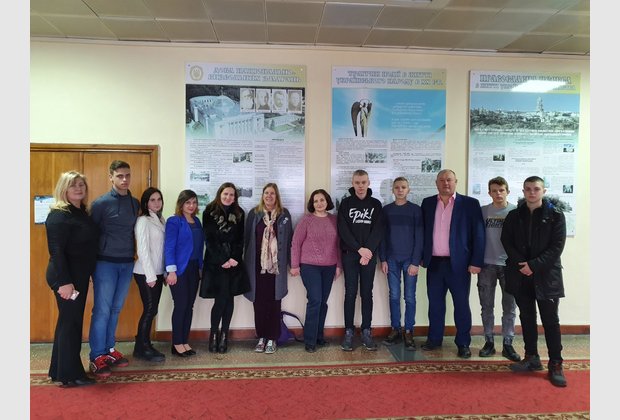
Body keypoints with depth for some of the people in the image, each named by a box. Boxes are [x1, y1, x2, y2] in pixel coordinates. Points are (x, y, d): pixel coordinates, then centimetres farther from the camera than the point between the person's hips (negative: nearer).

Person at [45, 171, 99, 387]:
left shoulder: (82, 213, 11)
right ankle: (70, 375, 11)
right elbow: (57, 251, -21)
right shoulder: (59, 216, -15)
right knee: (70, 323, -1)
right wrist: (64, 281, -25)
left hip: (80, 276, 9)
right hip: (66, 277, -9)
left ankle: (59, 370, 30)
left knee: (71, 322, 16)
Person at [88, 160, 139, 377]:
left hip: (127, 263, 5)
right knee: (102, 310, -1)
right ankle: (97, 357, 8)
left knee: (115, 309, 13)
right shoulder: (101, 203, -8)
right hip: (105, 262, -5)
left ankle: (109, 349, 25)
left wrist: (133, 255, 10)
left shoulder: (135, 203, 7)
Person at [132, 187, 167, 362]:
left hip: (157, 272, 7)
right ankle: (141, 349, 10)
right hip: (146, 273, -7)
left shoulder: (161, 220, 11)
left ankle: (144, 345, 22)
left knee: (152, 309, 11)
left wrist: (163, 272, 9)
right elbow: (143, 250, -16)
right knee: (149, 309, -3)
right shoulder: (143, 221, -12)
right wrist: (150, 275, -17)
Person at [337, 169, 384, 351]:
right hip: (350, 254, -1)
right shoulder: (346, 203, 3)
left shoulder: (376, 204, 7)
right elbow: (343, 230, -6)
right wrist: (359, 249, -15)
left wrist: (368, 250, -15)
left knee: (367, 293, 6)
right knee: (350, 293, 2)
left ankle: (366, 332, 14)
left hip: (370, 254, 1)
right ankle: (349, 332, 9)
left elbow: (378, 230, -2)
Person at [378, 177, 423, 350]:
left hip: (410, 259, -2)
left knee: (409, 297, 3)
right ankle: (395, 330, 15)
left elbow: (419, 237, -3)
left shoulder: (416, 210, 0)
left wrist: (416, 262, -9)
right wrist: (383, 259, 0)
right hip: (392, 259, 2)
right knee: (394, 296, 6)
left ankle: (408, 332, 12)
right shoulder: (386, 210, 7)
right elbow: (383, 236, 7)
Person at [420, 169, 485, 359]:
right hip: (434, 263, 3)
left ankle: (463, 343, 18)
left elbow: (478, 234, -5)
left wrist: (476, 262, -9)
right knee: (435, 303, 11)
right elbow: (423, 231, 11)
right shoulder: (427, 203, 8)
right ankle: (434, 338, 24)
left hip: (459, 263, -3)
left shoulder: (470, 203, -2)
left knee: (461, 305, 6)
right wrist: (422, 257, 6)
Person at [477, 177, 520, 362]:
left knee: (510, 307, 5)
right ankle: (489, 342, 19)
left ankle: (508, 344, 16)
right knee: (487, 306, 7)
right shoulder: (483, 211, 2)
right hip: (487, 264, 1)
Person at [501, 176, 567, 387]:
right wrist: (521, 264, -9)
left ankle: (555, 365, 11)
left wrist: (534, 265, -15)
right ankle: (532, 357, 24)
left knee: (550, 320, 1)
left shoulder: (555, 214, -3)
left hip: (546, 275, -3)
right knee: (526, 317, 11)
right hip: (521, 275, 3)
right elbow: (507, 241, 5)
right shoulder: (514, 215, 6)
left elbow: (557, 246, -8)